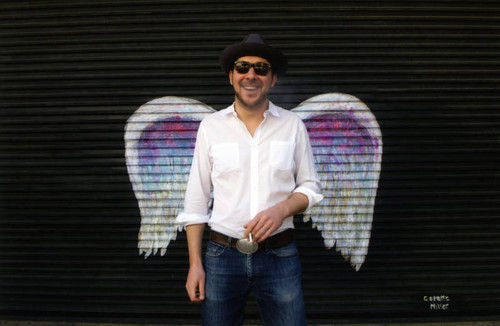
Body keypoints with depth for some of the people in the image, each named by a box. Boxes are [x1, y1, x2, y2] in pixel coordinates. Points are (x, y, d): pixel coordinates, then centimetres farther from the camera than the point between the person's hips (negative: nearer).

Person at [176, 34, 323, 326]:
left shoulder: (293, 125, 2)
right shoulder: (211, 126, 1)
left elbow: (311, 187, 7)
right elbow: (197, 198, 3)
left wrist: (281, 209, -13)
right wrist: (195, 263, 0)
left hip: (280, 257, 0)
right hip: (222, 256, 0)